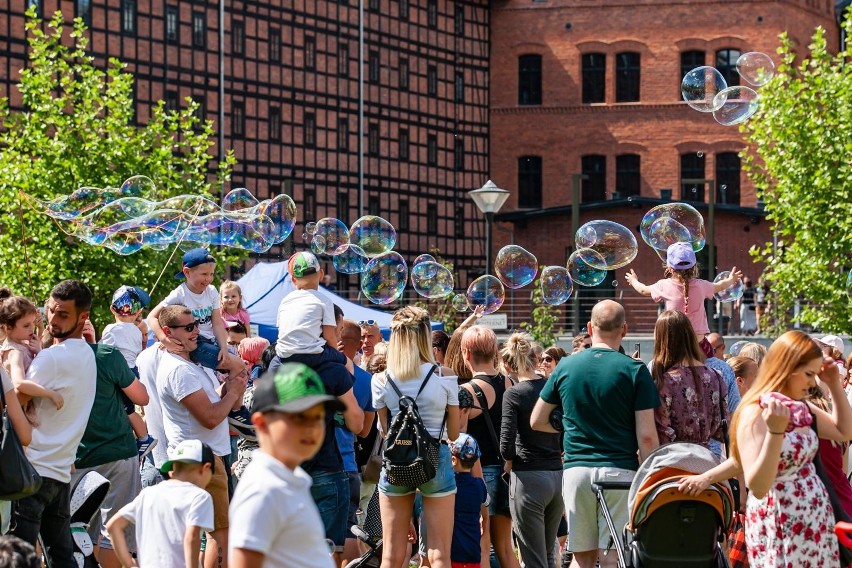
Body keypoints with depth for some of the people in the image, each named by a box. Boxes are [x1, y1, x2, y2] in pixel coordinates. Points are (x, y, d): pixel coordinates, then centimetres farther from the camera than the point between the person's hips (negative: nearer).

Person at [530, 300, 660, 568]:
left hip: (575, 469, 3)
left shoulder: (566, 366, 6)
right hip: (619, 470, -3)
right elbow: (646, 436, -8)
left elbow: (537, 421, 15)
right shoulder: (634, 370, -4)